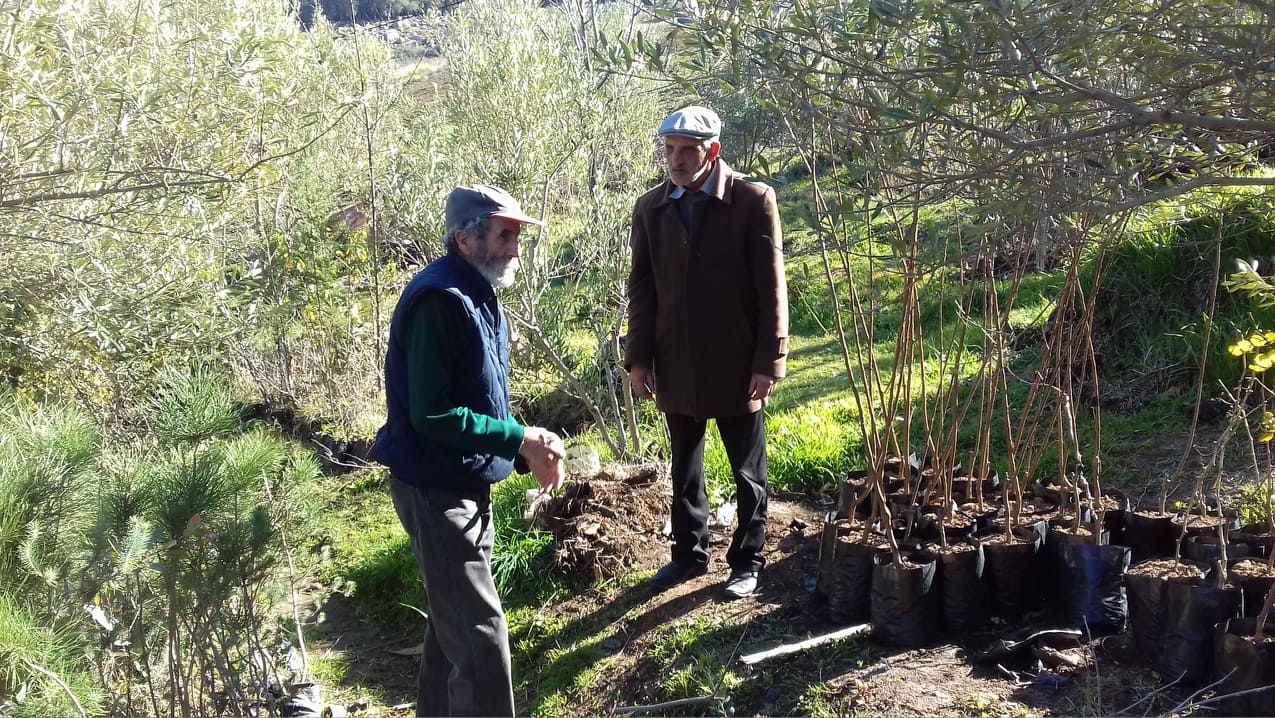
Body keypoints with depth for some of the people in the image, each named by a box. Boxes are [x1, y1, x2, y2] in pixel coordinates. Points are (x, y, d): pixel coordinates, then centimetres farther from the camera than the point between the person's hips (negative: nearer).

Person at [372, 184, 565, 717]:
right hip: (434, 490, -10)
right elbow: (430, 415, -26)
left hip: (466, 485, 10)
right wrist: (518, 440, -21)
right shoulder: (439, 300, -22)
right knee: (480, 635, -7)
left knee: (453, 623, 21)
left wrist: (528, 451, 0)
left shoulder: (478, 294, 9)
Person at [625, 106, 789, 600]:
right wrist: (638, 357, 3)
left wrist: (769, 360, -12)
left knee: (747, 473, 11)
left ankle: (747, 559, 27)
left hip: (736, 365, -3)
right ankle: (690, 553, 33)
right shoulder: (650, 209, 3)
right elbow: (642, 287, 7)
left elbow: (771, 286, -9)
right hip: (676, 367, 4)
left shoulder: (753, 201, -8)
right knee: (684, 470, 17)